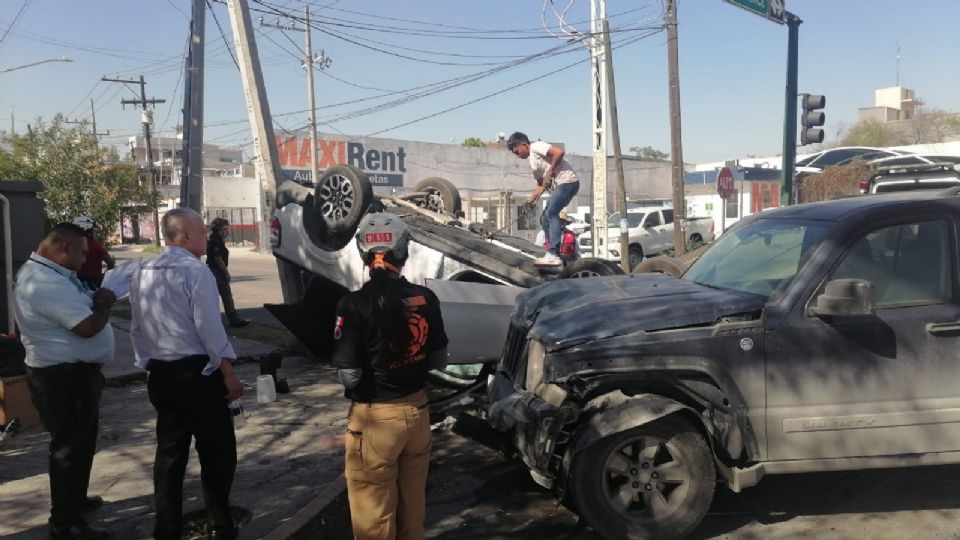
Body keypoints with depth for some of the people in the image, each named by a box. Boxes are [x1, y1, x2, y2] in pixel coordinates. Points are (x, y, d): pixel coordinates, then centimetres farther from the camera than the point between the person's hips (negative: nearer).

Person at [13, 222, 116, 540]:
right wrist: (105, 303, -12)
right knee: (71, 446, 2)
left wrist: (95, 299, 0)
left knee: (78, 442, 25)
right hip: (65, 377, -11)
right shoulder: (47, 283, -26)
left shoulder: (43, 272, 10)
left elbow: (76, 309, 17)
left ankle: (73, 500, 42)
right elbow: (87, 326, -29)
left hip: (68, 372, 11)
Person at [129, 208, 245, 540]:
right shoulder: (194, 271, -14)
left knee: (170, 451, 15)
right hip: (197, 372, -7)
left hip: (160, 374, 7)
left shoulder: (141, 273, 9)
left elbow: (137, 328, 14)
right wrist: (229, 374, -12)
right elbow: (209, 328, -18)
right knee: (216, 450, 6)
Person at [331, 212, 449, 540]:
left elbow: (349, 377, -16)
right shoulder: (425, 298, -5)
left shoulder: (354, 305, -18)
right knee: (413, 505, 23)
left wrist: (372, 367, 4)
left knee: (374, 513, 13)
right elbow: (439, 361, 4)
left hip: (376, 417, -5)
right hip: (416, 410, 5)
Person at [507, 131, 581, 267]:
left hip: (567, 180, -10)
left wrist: (549, 173, -18)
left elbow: (560, 152, -20)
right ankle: (554, 255, 10)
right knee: (544, 218, 10)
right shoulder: (531, 160, 23)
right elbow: (541, 184, 26)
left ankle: (553, 255, -25)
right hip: (558, 185, 10)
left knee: (551, 213, -20)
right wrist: (531, 199, 12)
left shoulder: (537, 146, -5)